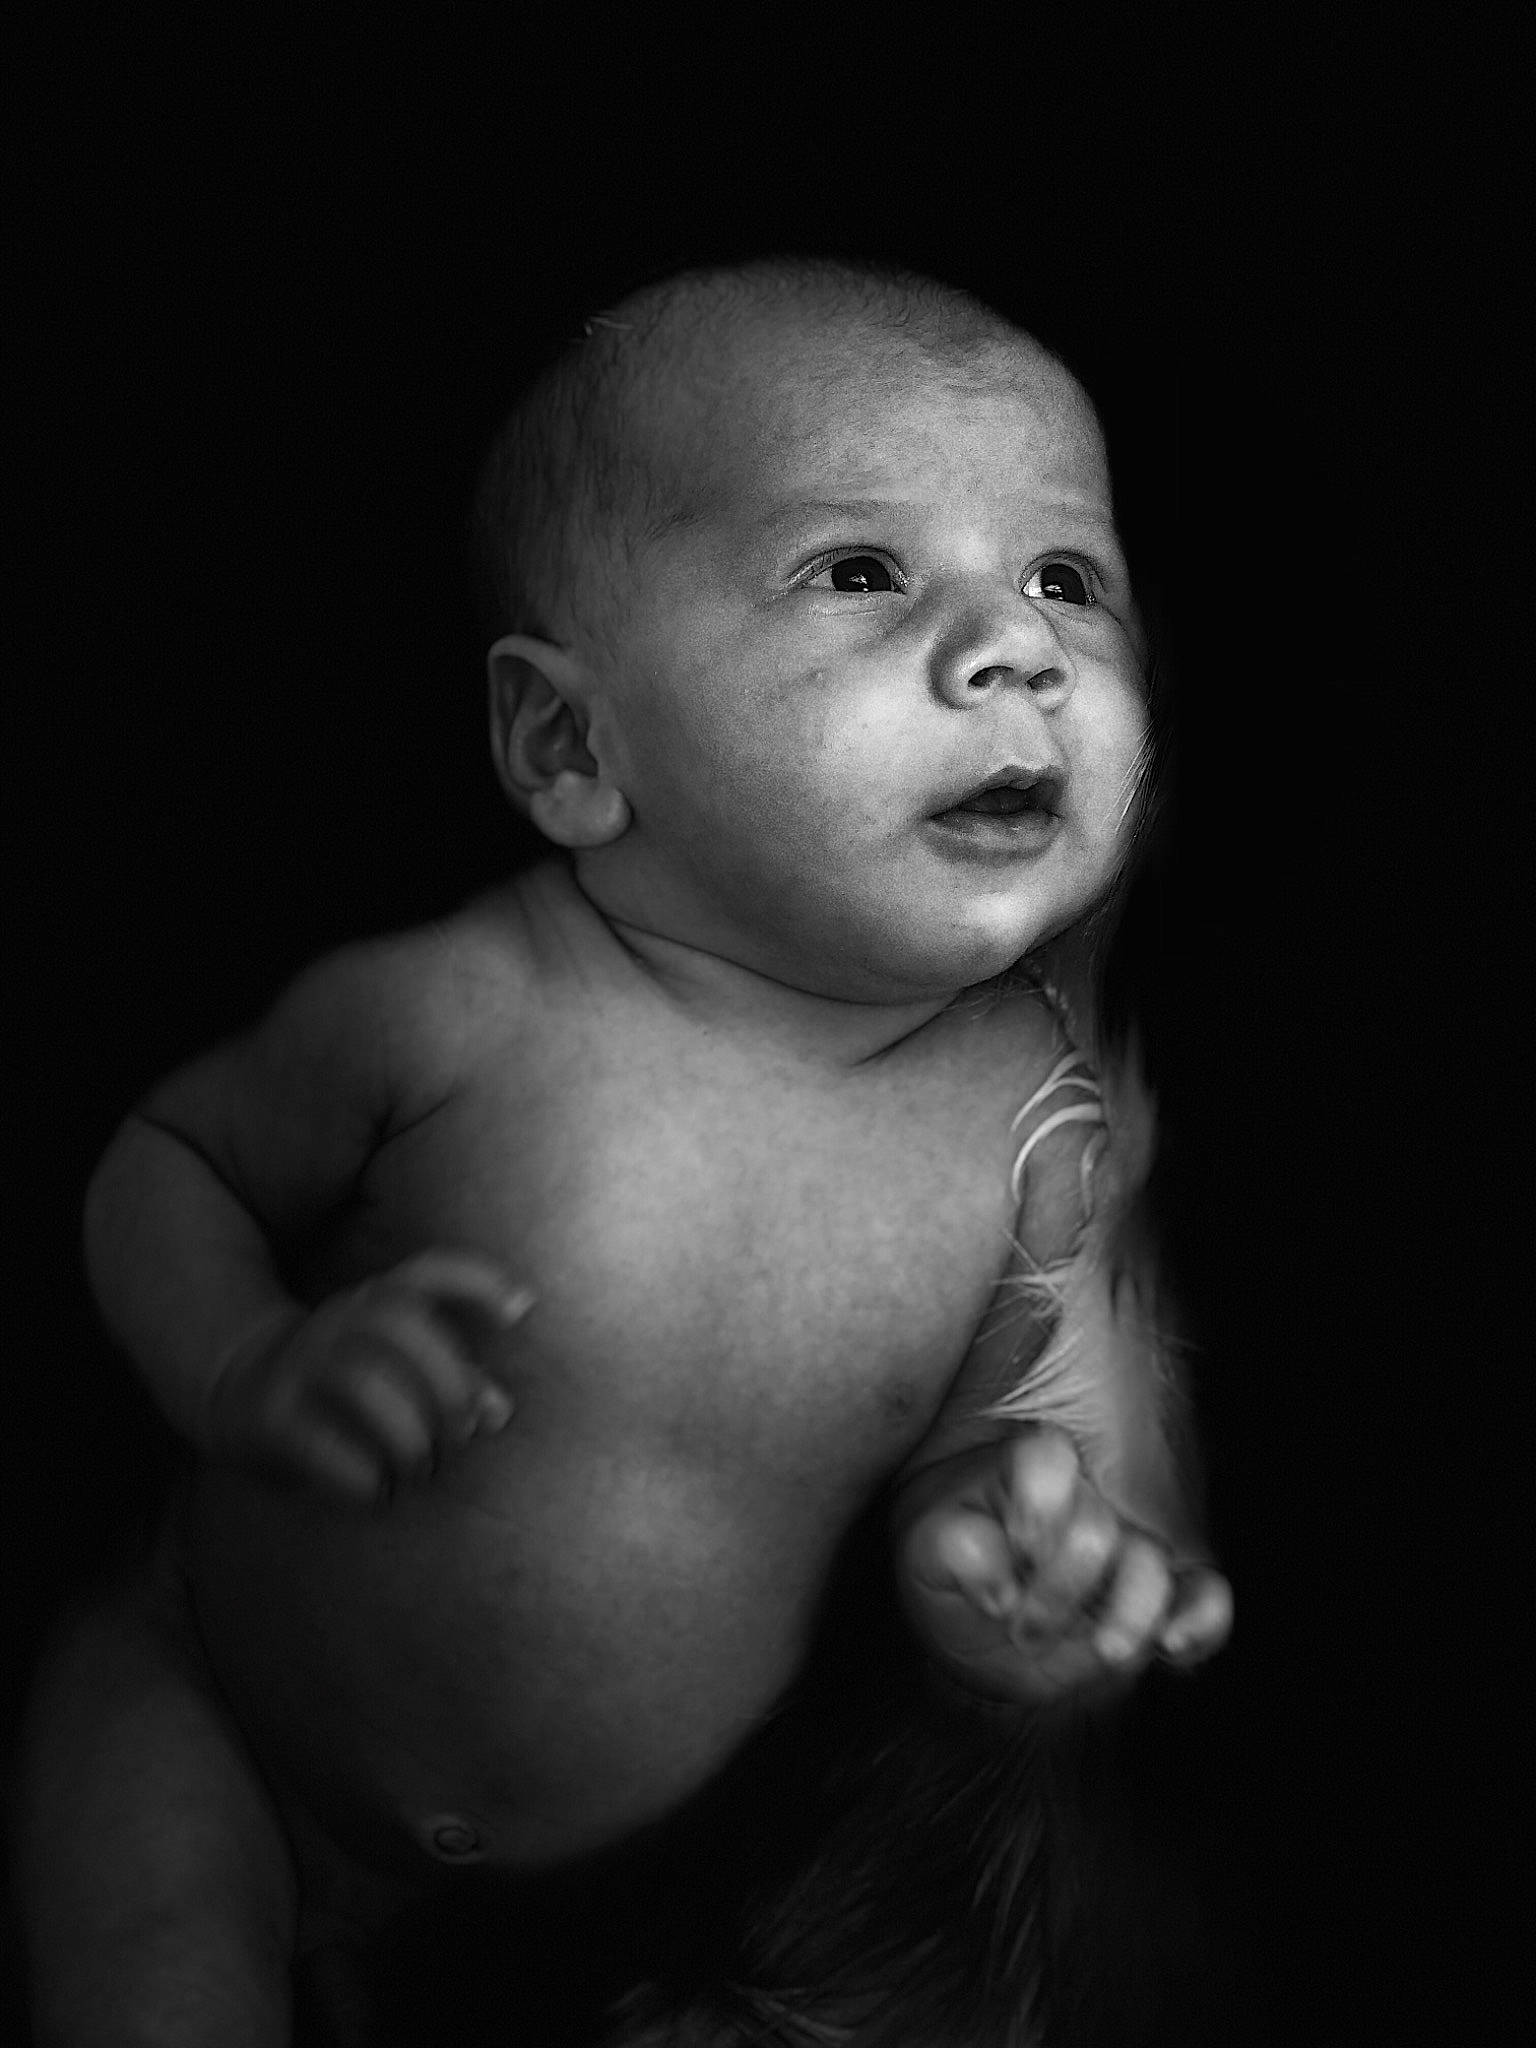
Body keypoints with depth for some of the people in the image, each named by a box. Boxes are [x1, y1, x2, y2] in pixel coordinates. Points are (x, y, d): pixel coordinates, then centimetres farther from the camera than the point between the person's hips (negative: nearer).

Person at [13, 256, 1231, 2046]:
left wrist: (999, 1596, -27)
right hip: (230, 1751, -2)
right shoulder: (445, 1015, -23)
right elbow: (169, 1162, -4)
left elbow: (999, 1431, -3)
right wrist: (258, 1376, -25)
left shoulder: (1043, 1114, -17)